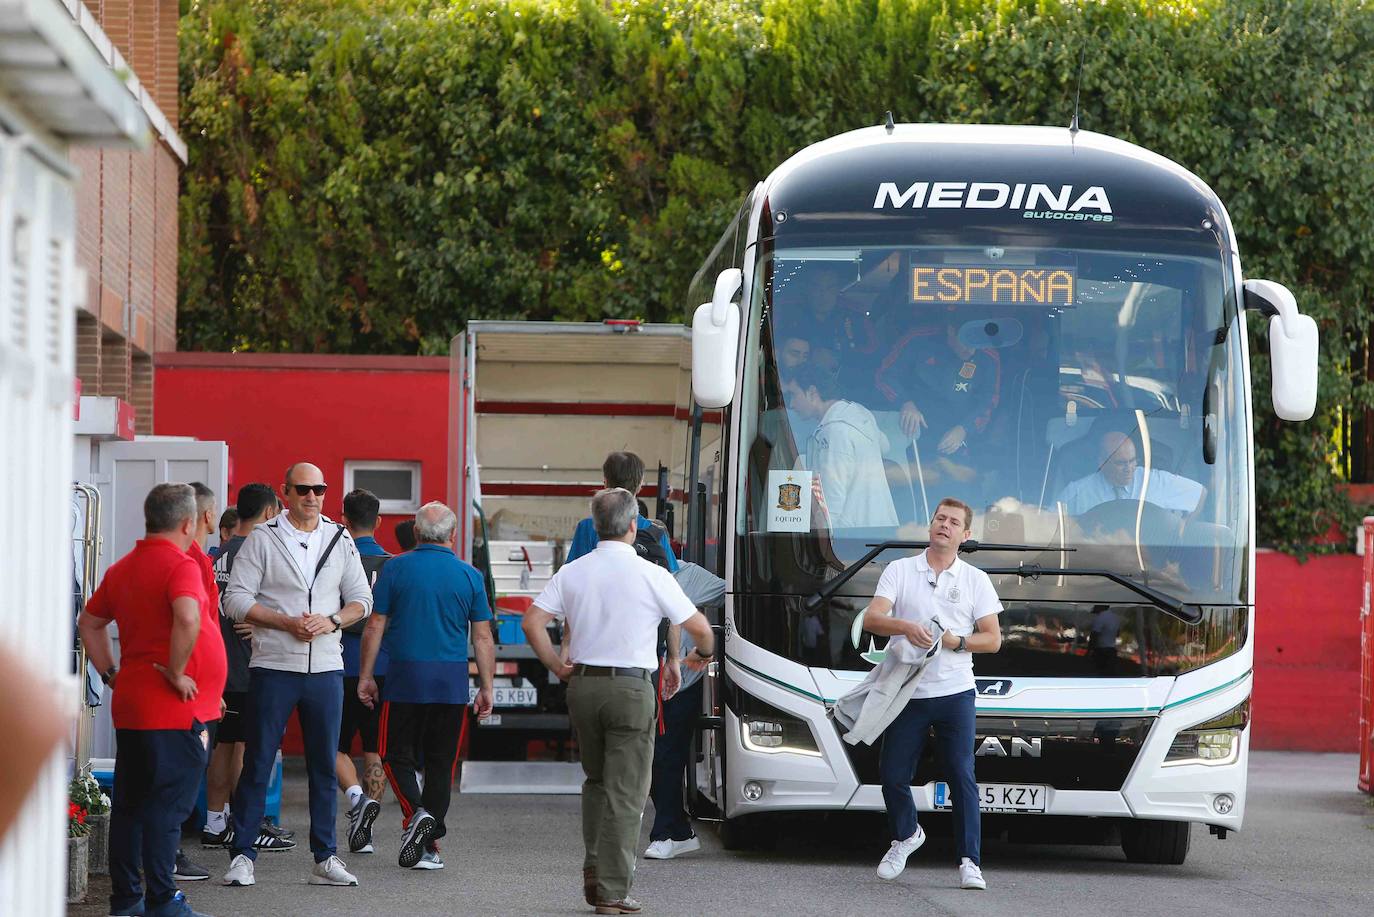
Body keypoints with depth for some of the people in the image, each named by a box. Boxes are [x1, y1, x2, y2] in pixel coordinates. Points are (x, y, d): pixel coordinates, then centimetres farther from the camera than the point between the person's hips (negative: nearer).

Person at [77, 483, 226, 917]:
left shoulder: (122, 568, 12)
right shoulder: (180, 565, -14)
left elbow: (89, 624, 22)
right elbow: (187, 620, -31)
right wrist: (176, 673, -20)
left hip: (129, 706, 8)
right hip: (174, 711, -8)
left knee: (130, 804, 13)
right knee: (167, 805, -5)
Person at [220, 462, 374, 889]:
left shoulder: (340, 540, 10)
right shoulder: (263, 538, -1)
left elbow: (361, 599, 12)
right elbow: (236, 599, -6)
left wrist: (331, 621, -9)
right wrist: (287, 623, -16)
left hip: (326, 667, 3)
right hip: (273, 667, -3)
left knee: (324, 765, 6)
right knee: (257, 763, -3)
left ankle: (326, 858, 12)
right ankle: (242, 856, 1)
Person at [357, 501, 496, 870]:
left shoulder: (396, 569, -1)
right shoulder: (469, 576, 2)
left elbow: (375, 626, -1)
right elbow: (483, 637, 2)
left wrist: (366, 676, 7)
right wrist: (487, 688, 9)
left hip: (405, 677, -1)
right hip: (452, 681, 1)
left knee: (397, 755, 7)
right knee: (441, 762, 8)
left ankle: (414, 813, -18)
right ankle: (430, 842, 6)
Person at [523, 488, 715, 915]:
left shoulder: (571, 573, 3)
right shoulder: (650, 575, -8)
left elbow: (533, 621, -2)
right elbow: (698, 626, -5)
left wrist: (556, 666, 8)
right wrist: (703, 653, 16)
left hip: (582, 684, 4)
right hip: (630, 687, -4)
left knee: (596, 780, 22)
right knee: (624, 792, 0)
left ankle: (594, 867, 12)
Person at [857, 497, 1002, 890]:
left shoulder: (976, 581, 8)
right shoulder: (899, 571, 6)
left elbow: (993, 639, 7)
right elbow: (871, 619, -7)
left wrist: (956, 642, -11)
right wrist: (906, 627, -27)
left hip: (954, 692, -1)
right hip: (906, 692, 1)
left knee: (961, 776, -7)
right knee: (892, 774, 3)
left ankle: (970, 862, -6)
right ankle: (906, 835, 31)